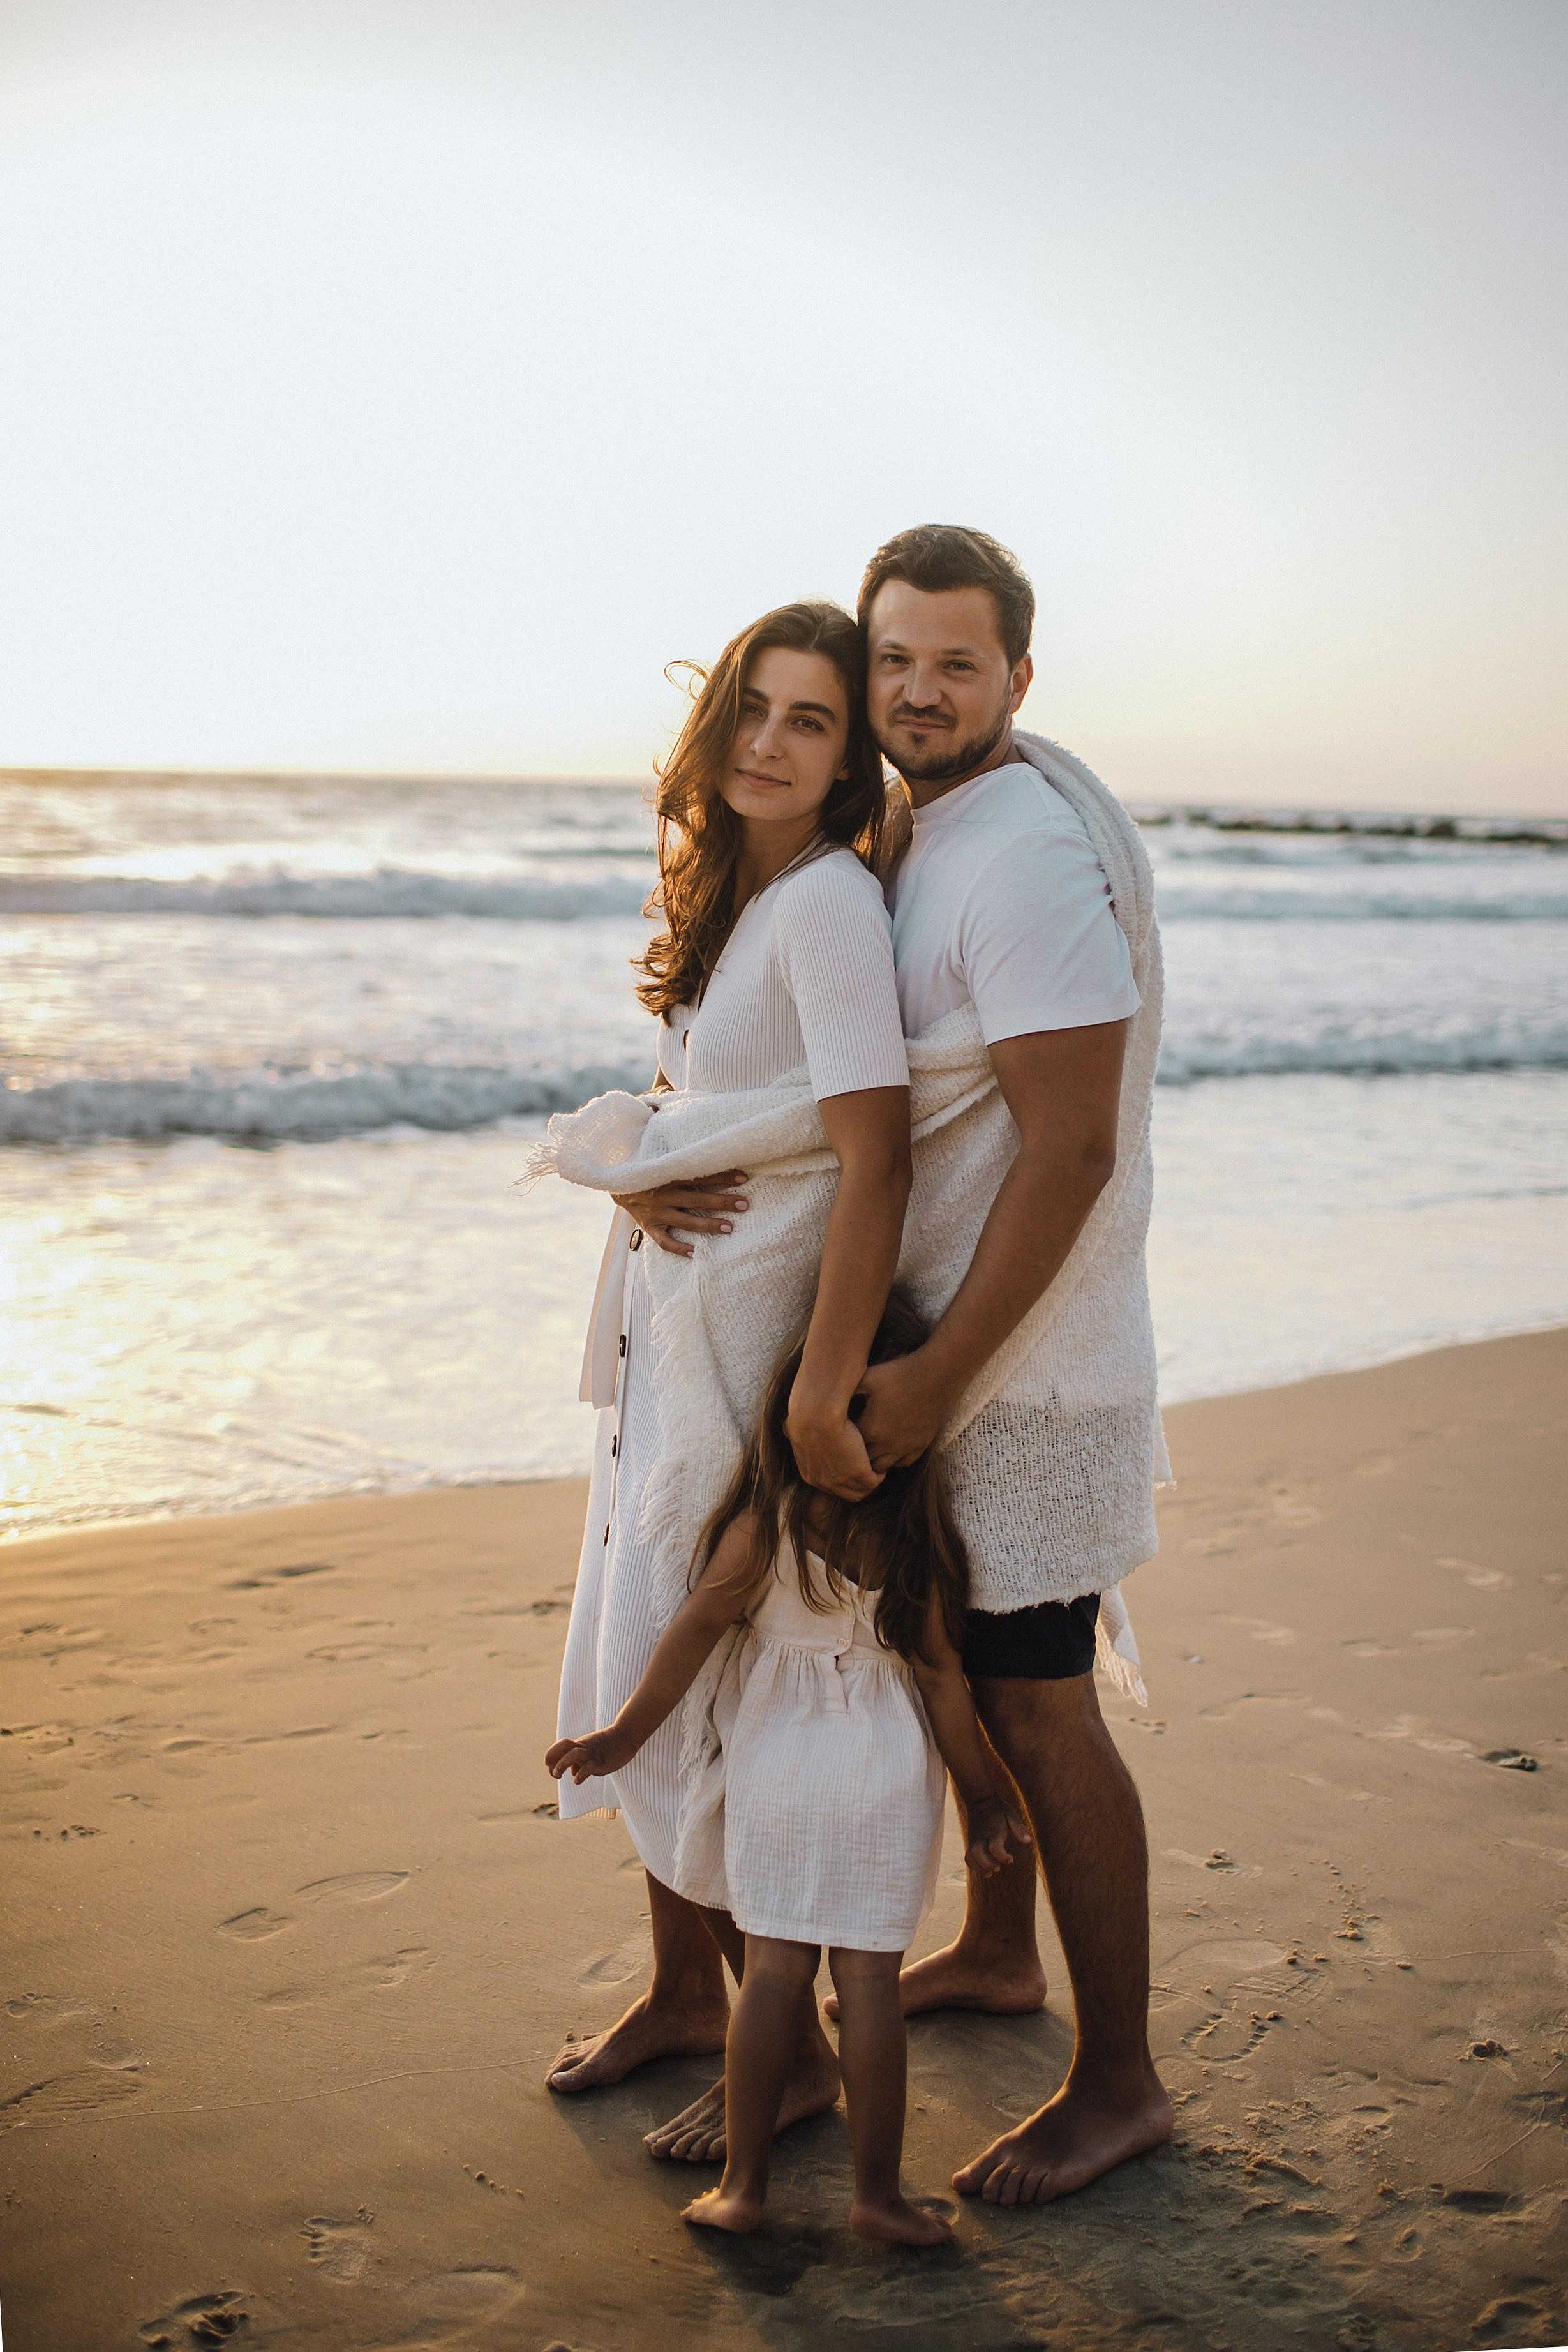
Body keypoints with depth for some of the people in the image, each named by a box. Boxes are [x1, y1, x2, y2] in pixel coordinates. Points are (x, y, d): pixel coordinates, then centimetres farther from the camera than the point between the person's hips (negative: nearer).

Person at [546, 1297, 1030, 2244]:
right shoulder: (921, 1540, -12)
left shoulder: (760, 1527, -13)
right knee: (870, 1979, 6)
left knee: (773, 1969, 10)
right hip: (889, 1781, 0)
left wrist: (626, 1735, 8)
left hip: (776, 1767, 0)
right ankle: (878, 2192, 14)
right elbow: (944, 1679, -7)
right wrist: (982, 1797, 5)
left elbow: (693, 1634, -5)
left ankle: (745, 2182, 16)